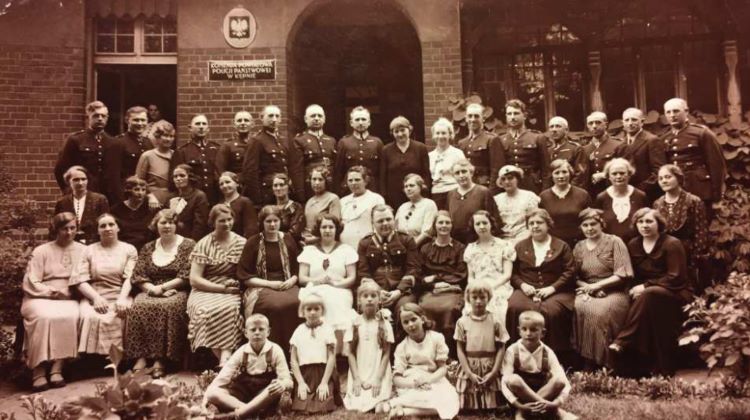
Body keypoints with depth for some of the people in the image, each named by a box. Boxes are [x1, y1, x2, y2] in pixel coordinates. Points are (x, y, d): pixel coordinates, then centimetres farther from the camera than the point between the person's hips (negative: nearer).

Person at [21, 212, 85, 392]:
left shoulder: (83, 250, 11)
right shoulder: (41, 251, 7)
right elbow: (30, 283, 0)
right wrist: (53, 292, -12)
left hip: (69, 300, 1)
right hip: (40, 298, -1)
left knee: (70, 316, -35)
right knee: (44, 317, -36)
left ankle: (57, 368, -33)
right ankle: (39, 371, -32)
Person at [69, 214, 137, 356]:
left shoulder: (129, 250, 13)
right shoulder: (89, 250, 16)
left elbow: (130, 278, 0)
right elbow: (80, 280, 5)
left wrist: (122, 299, -19)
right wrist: (96, 297, -13)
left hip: (120, 297, -1)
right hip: (94, 298, 1)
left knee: (118, 318, -33)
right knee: (90, 318, -32)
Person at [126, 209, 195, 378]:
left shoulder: (188, 245, 6)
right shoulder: (148, 248, 18)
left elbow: (186, 277, -4)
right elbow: (137, 276, 9)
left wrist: (162, 287, -11)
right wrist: (152, 289, -11)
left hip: (176, 292, -3)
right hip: (151, 291, 3)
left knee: (169, 307, -36)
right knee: (138, 307, -30)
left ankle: (161, 359, -35)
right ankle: (141, 357, -30)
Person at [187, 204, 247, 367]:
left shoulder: (241, 243, 9)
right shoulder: (203, 245, 4)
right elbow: (194, 279, -2)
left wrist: (237, 286, -11)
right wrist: (222, 288, -10)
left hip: (232, 292, 1)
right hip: (205, 291, 0)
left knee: (230, 308, -35)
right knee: (207, 310, -34)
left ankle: (225, 360, -40)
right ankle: (226, 361, -28)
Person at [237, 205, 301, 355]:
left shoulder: (288, 240, 14)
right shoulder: (253, 243, 4)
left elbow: (298, 269, 18)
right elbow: (244, 276, 0)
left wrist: (292, 281, -4)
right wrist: (270, 284, -9)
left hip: (287, 286, 3)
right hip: (261, 287, -3)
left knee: (297, 303, -32)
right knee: (277, 305, -36)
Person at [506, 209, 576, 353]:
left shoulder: (561, 246, 13)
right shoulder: (520, 247, 20)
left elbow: (569, 271, 3)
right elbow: (513, 272, 13)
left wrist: (552, 288, -10)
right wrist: (522, 285, -6)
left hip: (555, 291, -1)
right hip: (527, 290, 2)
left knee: (551, 311, -35)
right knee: (514, 307, -32)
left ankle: (557, 352, -20)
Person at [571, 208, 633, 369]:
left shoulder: (614, 242, 3)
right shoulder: (579, 247, 17)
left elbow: (623, 275, -5)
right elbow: (575, 277, 14)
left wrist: (596, 285, -10)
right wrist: (585, 286, -8)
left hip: (613, 293, -3)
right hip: (588, 293, 3)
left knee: (600, 311, -35)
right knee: (578, 309, -31)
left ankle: (601, 361, -21)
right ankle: (584, 361, -22)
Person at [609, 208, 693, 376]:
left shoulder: (672, 244, -7)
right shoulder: (633, 245, 11)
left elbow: (675, 278, -14)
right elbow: (632, 276, 14)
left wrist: (646, 286, -20)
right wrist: (636, 288, -9)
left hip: (675, 294, -5)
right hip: (647, 293, 5)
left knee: (649, 294, -38)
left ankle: (622, 342, -40)